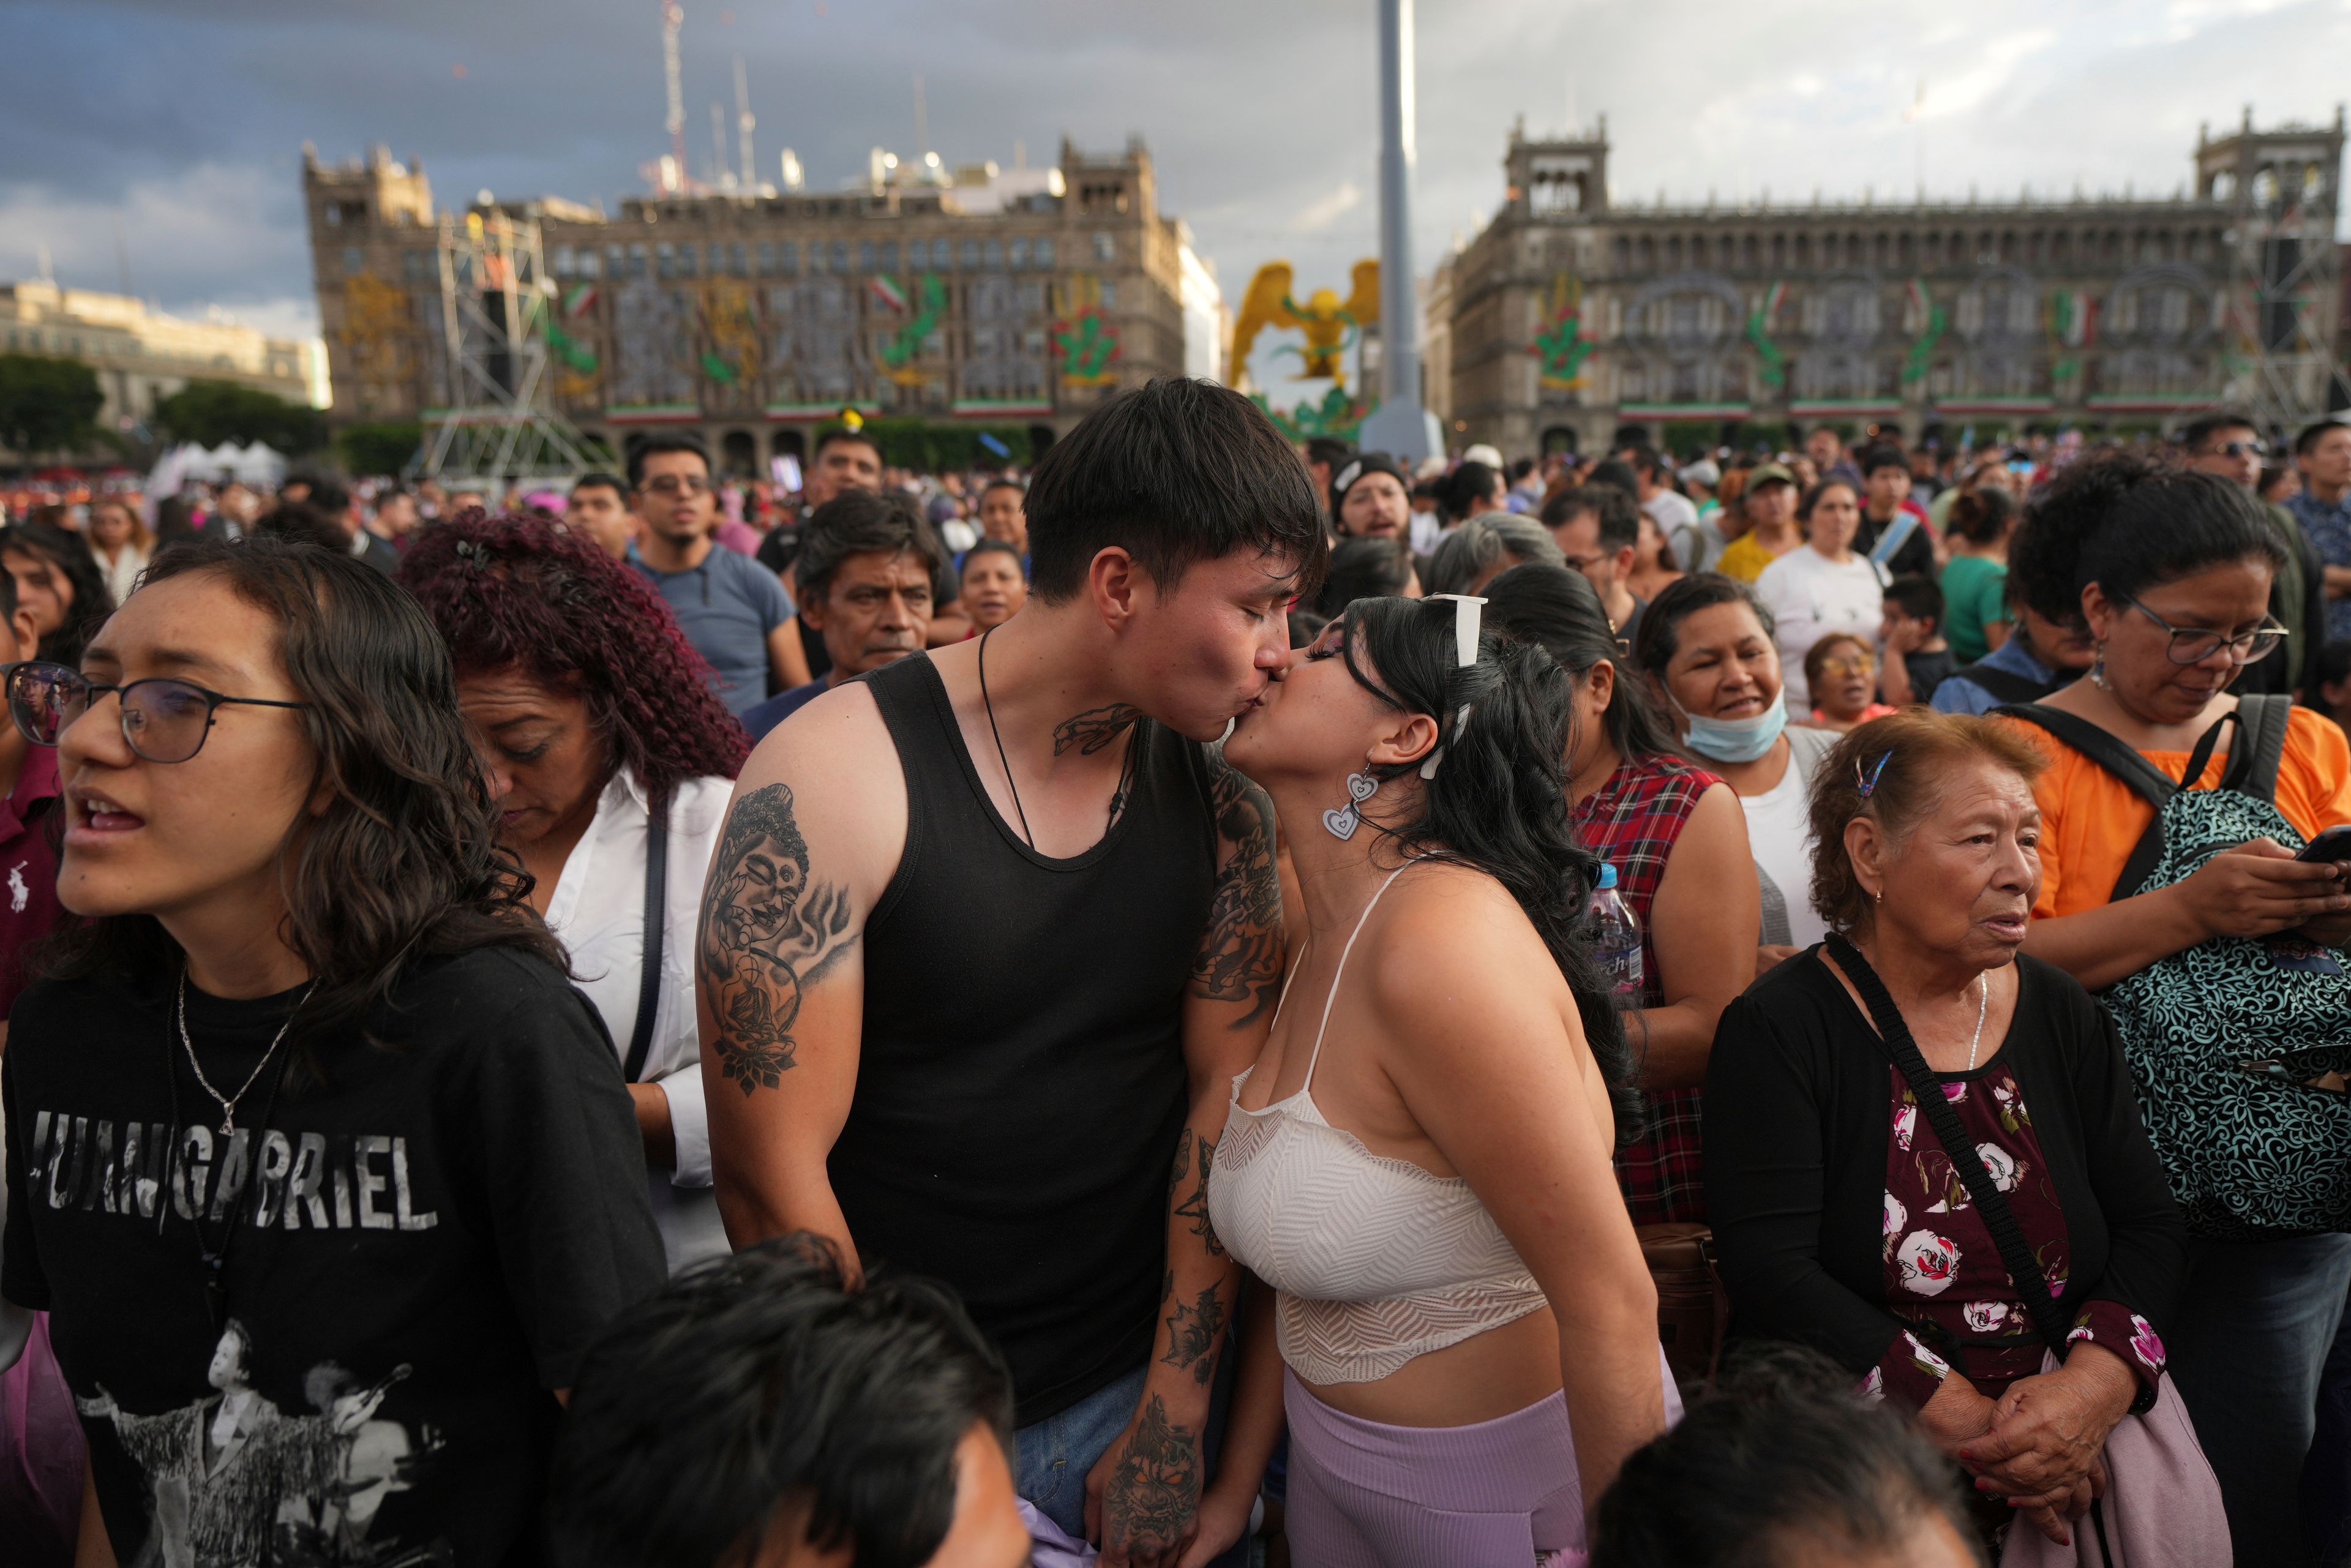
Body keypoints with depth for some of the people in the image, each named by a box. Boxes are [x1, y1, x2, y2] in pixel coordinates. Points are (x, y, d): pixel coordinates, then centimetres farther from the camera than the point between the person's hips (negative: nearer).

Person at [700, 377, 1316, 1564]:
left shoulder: (1223, 799, -5)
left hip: (1138, 1386, 4)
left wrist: (1173, 1422, -6)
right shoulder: (837, 776, -19)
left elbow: (1228, 1090, -4)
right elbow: (771, 1168, -17)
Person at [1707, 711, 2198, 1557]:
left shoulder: (2065, 1015, 8)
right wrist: (1959, 1418, -20)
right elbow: (1770, 1271, -15)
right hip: (1860, 1438, -4)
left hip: (2082, 1417, 5)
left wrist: (2098, 1380, -13)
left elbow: (2151, 1225, 6)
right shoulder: (1776, 1032, -9)